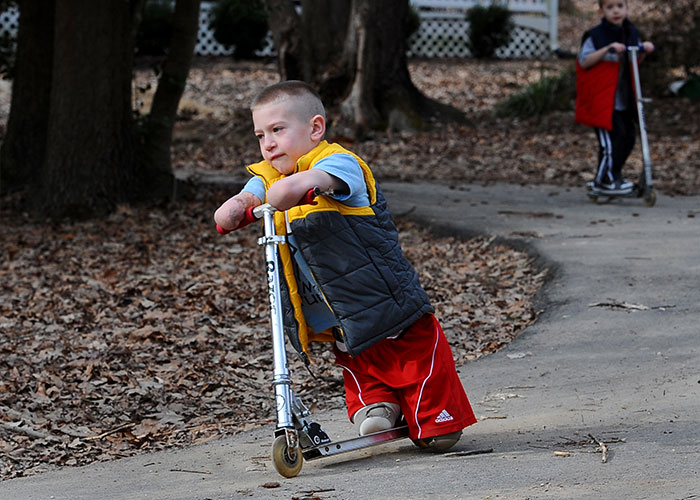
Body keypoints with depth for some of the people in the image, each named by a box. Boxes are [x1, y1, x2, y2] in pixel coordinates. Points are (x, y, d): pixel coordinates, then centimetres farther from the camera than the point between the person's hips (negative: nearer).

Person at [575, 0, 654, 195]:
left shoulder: (630, 33, 10)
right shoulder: (595, 36, -11)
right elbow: (584, 61, -17)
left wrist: (644, 50, 0)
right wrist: (607, 49, -26)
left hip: (624, 99, 7)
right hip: (602, 99, -7)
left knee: (628, 136, 10)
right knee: (611, 139, -10)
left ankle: (614, 176, 26)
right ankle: (604, 180, 3)